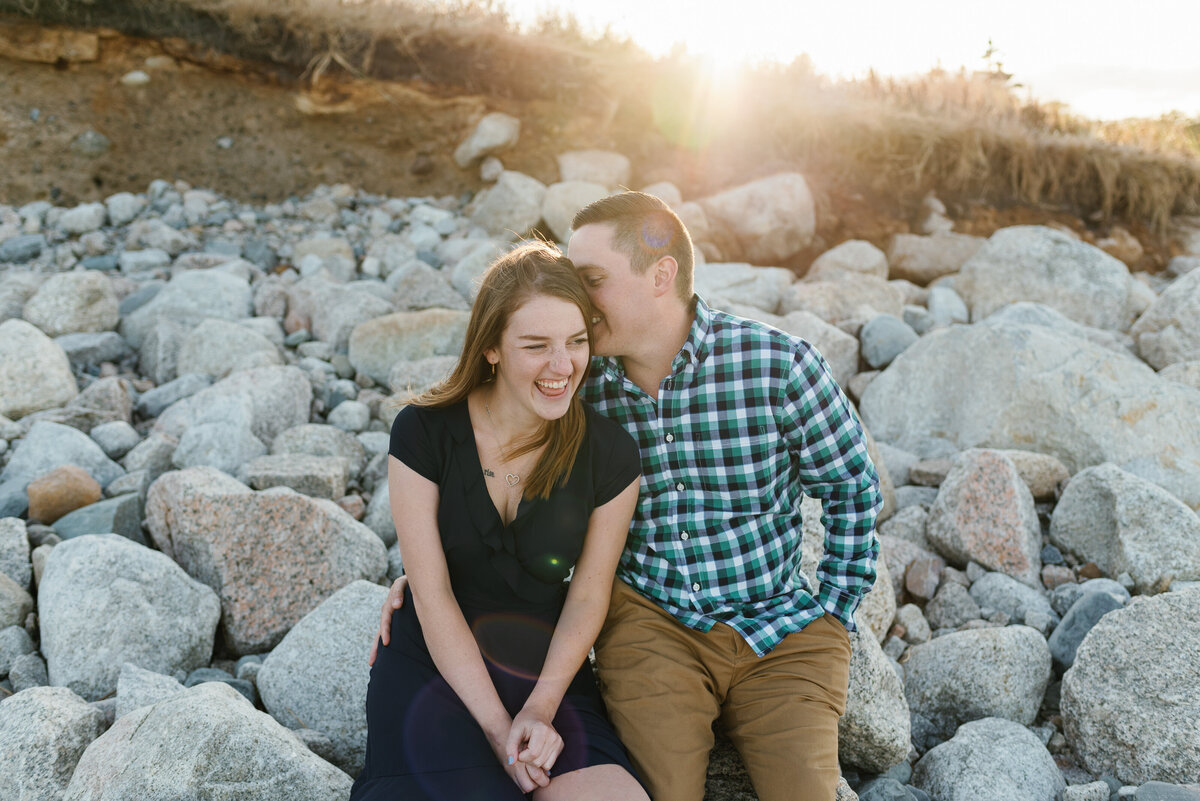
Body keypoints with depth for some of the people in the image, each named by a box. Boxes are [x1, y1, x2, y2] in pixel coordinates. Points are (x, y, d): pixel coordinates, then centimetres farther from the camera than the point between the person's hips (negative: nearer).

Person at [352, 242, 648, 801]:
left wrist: (540, 709, -13)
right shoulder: (422, 433, -11)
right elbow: (432, 594, -11)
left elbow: (588, 596, -2)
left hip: (550, 671, 1)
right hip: (433, 664, -1)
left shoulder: (609, 455, -8)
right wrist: (498, 728, -14)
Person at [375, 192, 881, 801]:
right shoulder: (578, 388, -5)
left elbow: (852, 489, 2)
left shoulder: (778, 366, -12)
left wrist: (835, 608, -2)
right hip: (652, 619, 1)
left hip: (782, 628, 0)